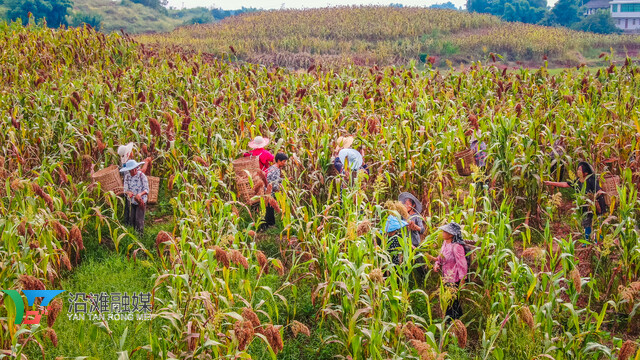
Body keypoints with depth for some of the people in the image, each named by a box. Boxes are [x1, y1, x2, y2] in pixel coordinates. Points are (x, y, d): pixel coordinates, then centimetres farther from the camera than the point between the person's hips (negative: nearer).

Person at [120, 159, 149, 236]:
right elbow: (125, 189, -3)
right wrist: (128, 193, -28)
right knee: (131, 219, 7)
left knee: (139, 220, -4)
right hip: (131, 201, 4)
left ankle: (140, 234, 10)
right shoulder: (127, 176, 0)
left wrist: (140, 194, -36)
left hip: (141, 201, -4)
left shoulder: (141, 175, -13)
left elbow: (146, 189, -16)